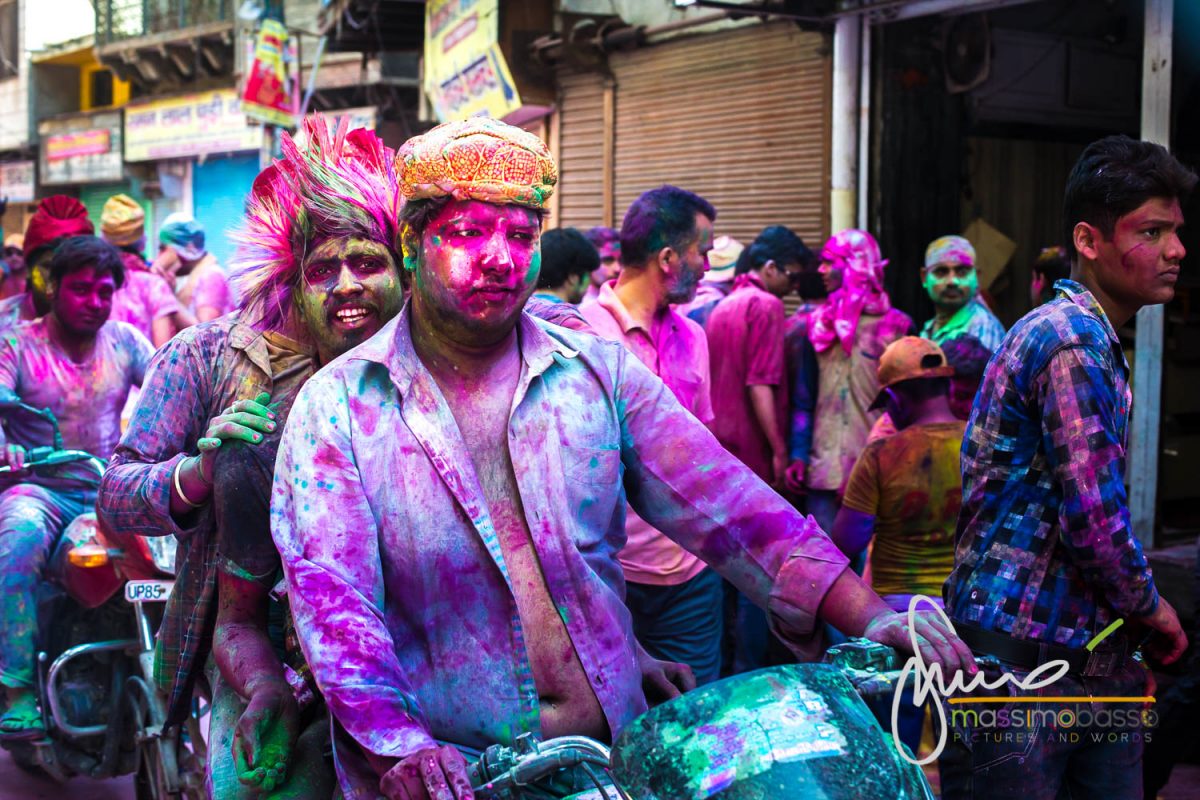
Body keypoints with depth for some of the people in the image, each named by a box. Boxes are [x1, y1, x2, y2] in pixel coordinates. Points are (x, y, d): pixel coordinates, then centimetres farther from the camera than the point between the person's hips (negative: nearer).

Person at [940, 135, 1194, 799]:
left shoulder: (1092, 339, 17)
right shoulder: (1073, 340, -16)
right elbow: (1094, 519, -21)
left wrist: (1136, 609, 15)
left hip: (1089, 654, 10)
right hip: (1021, 651, -10)